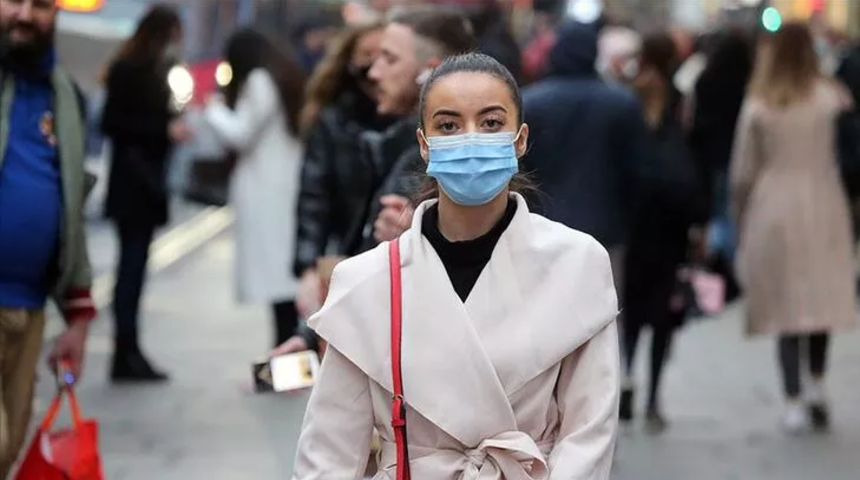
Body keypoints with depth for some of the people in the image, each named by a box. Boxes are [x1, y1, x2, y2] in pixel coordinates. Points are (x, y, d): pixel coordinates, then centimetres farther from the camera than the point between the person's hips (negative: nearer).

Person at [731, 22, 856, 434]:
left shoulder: (757, 107, -1)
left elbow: (741, 172, 3)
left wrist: (740, 220, 14)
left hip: (772, 213, 0)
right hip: (822, 209, 0)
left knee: (786, 305, 3)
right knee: (822, 299, 11)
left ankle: (794, 402, -1)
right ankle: (816, 386, 3)